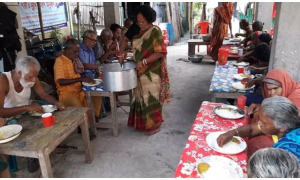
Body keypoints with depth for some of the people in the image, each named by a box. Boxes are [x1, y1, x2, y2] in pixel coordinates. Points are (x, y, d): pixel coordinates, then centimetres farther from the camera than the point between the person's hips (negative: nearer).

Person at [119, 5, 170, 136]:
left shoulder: (155, 31, -14)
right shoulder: (139, 31, 8)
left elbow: (160, 52, -21)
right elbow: (138, 49, 19)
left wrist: (144, 62, -25)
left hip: (152, 72, -8)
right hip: (141, 72, 8)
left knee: (151, 98, 1)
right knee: (142, 97, 15)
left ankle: (155, 125, 16)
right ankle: (143, 122, 31)